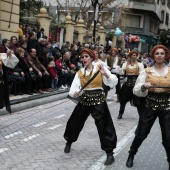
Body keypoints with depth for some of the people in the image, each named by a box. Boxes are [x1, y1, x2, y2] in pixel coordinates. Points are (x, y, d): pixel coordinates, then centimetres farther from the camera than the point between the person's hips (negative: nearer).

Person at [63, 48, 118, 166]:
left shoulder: (100, 68, -4)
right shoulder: (80, 72, 6)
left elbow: (114, 82, -11)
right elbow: (74, 87, -1)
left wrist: (105, 73, -28)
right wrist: (74, 93, -24)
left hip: (98, 100, -4)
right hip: (84, 100, 4)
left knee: (103, 126, -6)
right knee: (76, 122, 13)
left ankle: (110, 154, 4)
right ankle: (69, 142, 42)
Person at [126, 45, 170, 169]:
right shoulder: (147, 72, 0)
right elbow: (136, 90, -4)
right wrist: (144, 87, -25)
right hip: (150, 106, 0)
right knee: (141, 134, 6)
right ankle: (131, 156, 29)